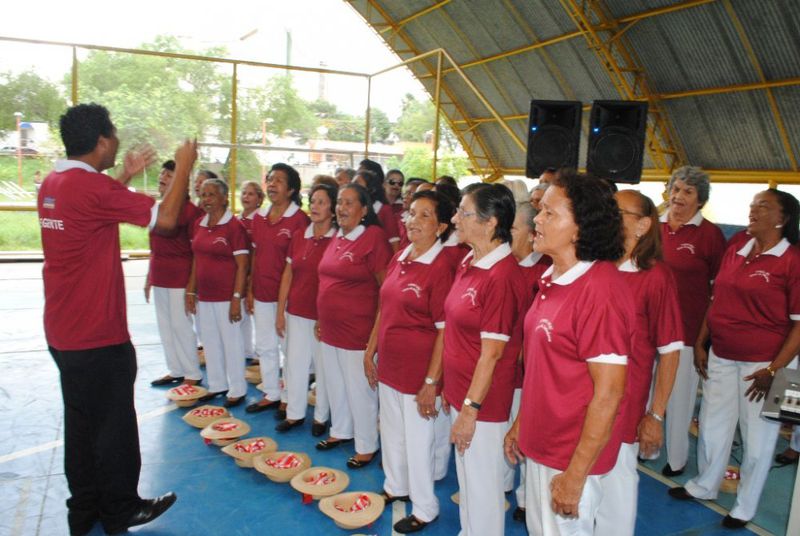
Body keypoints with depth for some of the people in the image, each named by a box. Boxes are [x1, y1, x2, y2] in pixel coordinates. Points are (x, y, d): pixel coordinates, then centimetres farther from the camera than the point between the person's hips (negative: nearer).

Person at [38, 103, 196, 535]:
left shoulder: (52, 183, 7)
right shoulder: (93, 186, -21)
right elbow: (166, 218, -21)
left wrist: (125, 176, 23)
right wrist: (183, 166, -8)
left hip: (63, 333, 9)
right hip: (99, 336, -9)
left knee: (81, 420, 19)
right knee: (114, 425, 7)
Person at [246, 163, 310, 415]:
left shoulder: (299, 219, -11)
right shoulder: (259, 217, 9)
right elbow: (255, 255, 13)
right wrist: (250, 290, 11)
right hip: (262, 292, 7)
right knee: (264, 345, 16)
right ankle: (271, 394, 32)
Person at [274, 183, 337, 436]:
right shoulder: (299, 237, 6)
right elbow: (288, 275, 10)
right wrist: (280, 311, 8)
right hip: (296, 313, 5)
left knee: (323, 366, 7)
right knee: (295, 363, 12)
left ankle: (321, 417, 24)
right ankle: (294, 413, 28)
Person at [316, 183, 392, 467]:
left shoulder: (374, 237, -14)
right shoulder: (337, 237, 9)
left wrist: (377, 331, -14)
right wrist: (322, 319, 17)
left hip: (357, 332, -8)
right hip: (330, 329, 8)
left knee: (360, 390, 5)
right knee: (335, 385, 21)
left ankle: (366, 446, 22)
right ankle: (340, 431, 41)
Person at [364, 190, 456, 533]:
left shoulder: (441, 267, -18)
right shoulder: (399, 259, 4)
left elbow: (445, 331, -18)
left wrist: (431, 382, -17)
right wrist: (370, 351, 14)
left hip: (419, 370, -7)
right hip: (389, 364, 7)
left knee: (418, 440, 9)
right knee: (391, 432, 23)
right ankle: (395, 487, 46)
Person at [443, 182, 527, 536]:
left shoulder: (501, 276, -23)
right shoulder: (468, 263, 3)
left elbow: (492, 352, -22)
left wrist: (470, 409, -18)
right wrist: (447, 386, 15)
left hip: (483, 401, -8)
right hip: (459, 391, 9)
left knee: (482, 484, 10)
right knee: (465, 477, 24)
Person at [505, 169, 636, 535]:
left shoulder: (599, 289, -23)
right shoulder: (552, 279, 4)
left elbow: (609, 393, -23)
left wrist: (575, 475, -19)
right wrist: (520, 423, 14)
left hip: (572, 456, -8)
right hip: (539, 444, 8)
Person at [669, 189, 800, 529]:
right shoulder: (734, 252, 7)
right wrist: (700, 344, 10)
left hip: (761, 363, -5)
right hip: (720, 357, 6)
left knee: (757, 438, 10)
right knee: (712, 427, 17)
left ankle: (745, 507, 29)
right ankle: (704, 486, 39)